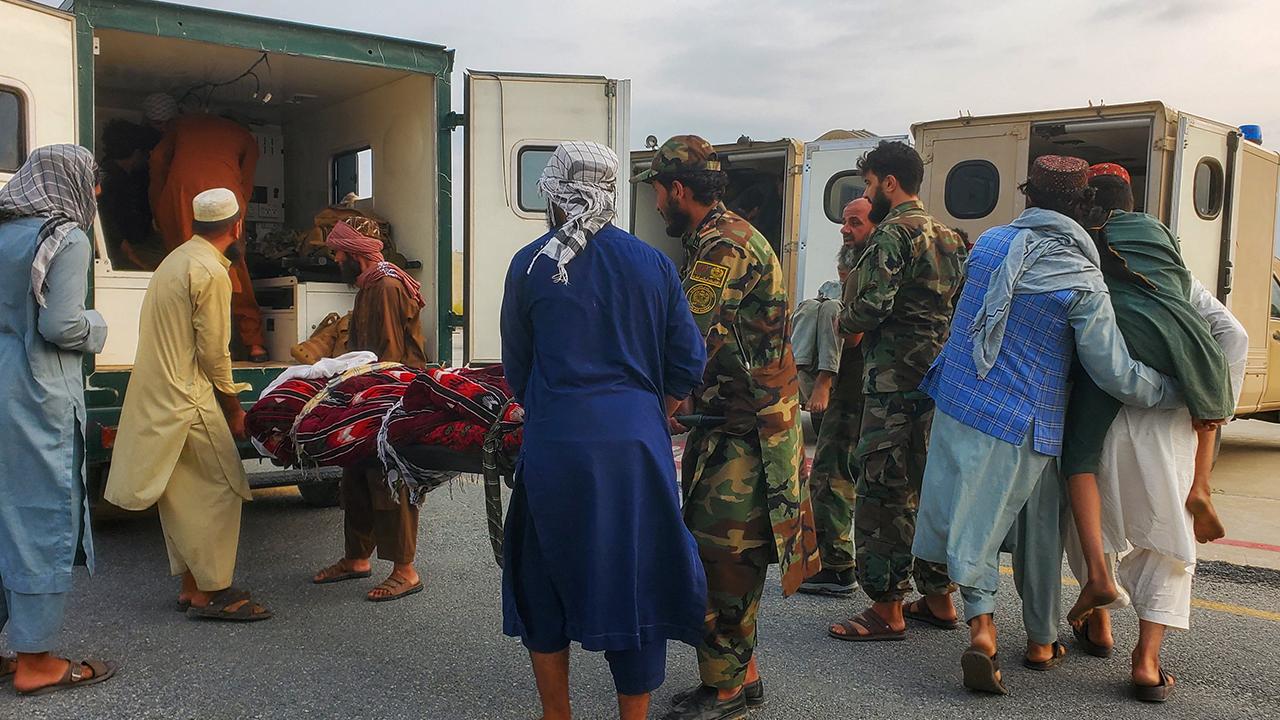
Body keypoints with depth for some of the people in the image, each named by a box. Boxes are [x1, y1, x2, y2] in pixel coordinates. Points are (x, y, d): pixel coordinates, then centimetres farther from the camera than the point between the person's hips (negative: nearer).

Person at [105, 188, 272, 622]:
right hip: (187, 398, -10)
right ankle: (211, 593, -1)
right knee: (221, 489, -4)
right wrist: (235, 410, -3)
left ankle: (191, 586, 20)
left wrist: (225, 401, 19)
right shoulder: (211, 272, -15)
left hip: (158, 397, 10)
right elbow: (214, 353, -15)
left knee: (184, 492, 13)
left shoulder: (178, 260, 15)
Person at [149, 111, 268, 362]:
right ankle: (254, 342, 4)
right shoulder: (245, 137, 30)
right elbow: (246, 183, 18)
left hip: (180, 186, 1)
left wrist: (158, 210, 21)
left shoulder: (183, 124, 33)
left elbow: (158, 158, 19)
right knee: (235, 268, 6)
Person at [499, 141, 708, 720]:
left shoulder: (530, 265, 0)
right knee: (636, 583, 12)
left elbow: (516, 368, 8)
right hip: (636, 444, 1)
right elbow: (688, 366, 4)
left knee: (545, 584, 17)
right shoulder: (652, 264, 3)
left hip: (554, 444, 0)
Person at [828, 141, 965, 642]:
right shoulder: (947, 236, 16)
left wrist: (845, 319, 0)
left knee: (881, 493, -3)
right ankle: (938, 598, 24)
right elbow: (957, 303, 18)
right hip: (939, 378, 9)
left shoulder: (893, 232, -11)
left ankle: (886, 609, 2)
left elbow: (872, 306, -21)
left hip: (894, 382, -9)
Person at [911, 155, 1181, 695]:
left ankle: (982, 626, -11)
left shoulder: (990, 242, 1)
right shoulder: (1081, 281, -12)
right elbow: (1117, 376, -11)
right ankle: (1041, 641, 29)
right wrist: (1178, 391, 4)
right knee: (1038, 529, 15)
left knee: (976, 523, 8)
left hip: (961, 405, 3)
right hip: (1025, 423, -3)